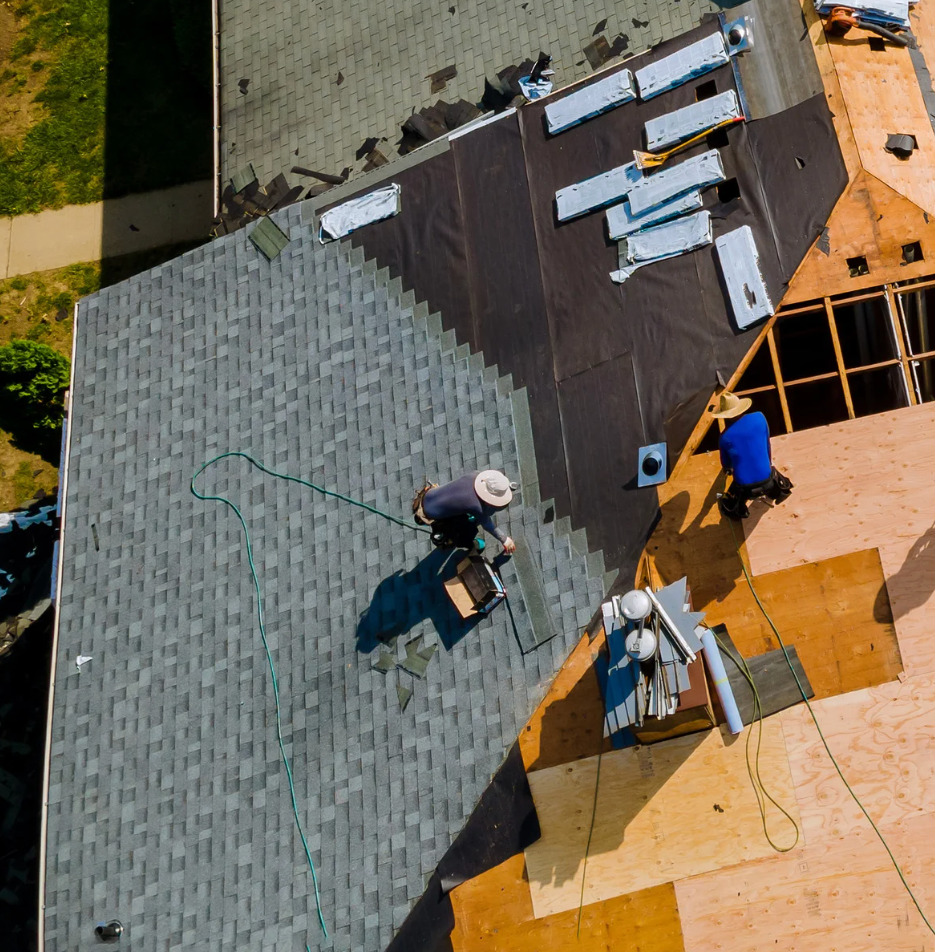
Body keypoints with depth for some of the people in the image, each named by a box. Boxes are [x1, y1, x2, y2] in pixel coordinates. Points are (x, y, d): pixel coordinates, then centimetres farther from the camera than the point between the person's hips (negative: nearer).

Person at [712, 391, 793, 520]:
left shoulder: (725, 437, -9)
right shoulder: (759, 418, -7)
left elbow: (726, 464, 10)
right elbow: (767, 445, 10)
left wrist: (728, 470, 35)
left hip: (744, 487, -2)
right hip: (766, 480, 3)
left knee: (725, 506, 24)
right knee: (772, 471, 37)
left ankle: (739, 510, 12)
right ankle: (778, 489, 28)